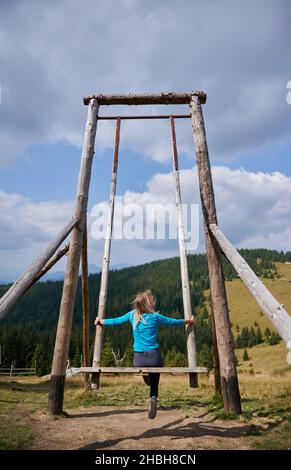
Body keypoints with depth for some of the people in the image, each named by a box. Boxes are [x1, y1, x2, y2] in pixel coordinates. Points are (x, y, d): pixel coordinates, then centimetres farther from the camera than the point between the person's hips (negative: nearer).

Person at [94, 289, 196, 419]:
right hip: (154, 357, -3)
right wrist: (189, 321, 23)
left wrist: (100, 321, 28)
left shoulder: (132, 315, 2)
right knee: (154, 384, 13)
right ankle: (153, 397, -11)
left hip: (138, 359, 3)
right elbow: (172, 321, 7)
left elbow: (116, 321, 11)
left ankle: (146, 377, 10)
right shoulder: (155, 317, -4)